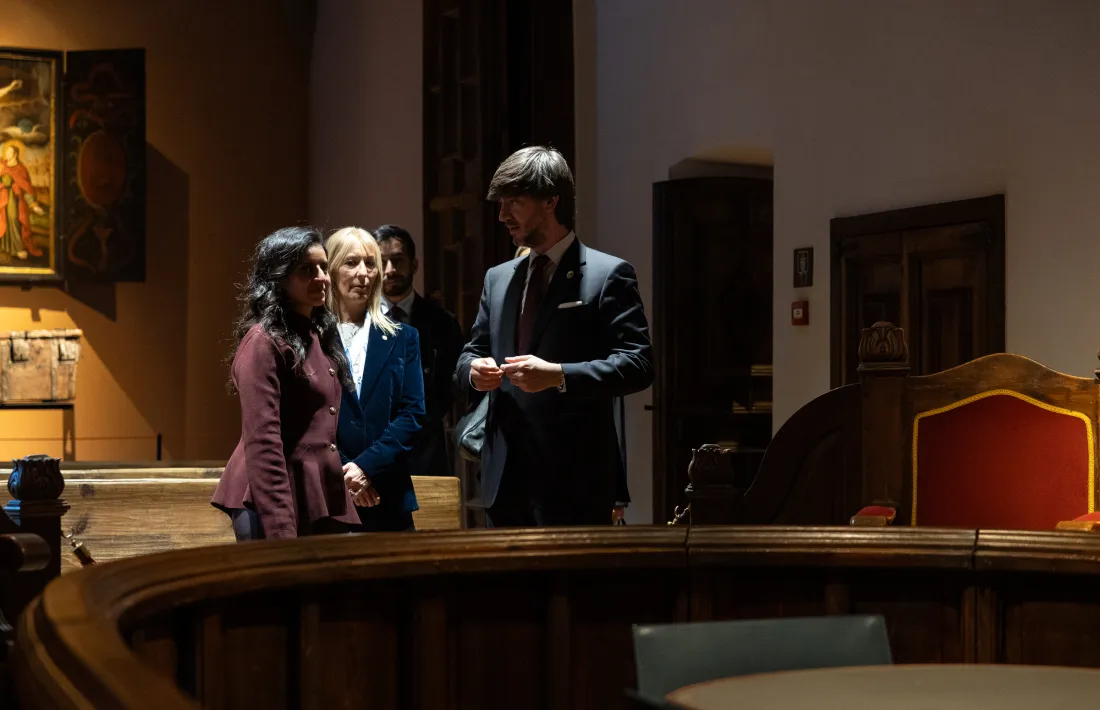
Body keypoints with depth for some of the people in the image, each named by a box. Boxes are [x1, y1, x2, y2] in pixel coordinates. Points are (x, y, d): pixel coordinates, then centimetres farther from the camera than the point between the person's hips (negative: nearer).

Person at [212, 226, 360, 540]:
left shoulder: (320, 335, 15)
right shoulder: (263, 340, -11)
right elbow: (262, 441, -18)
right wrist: (281, 530, -24)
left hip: (322, 499, 8)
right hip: (275, 502, -8)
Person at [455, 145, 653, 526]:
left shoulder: (607, 274, -3)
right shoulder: (497, 278, 17)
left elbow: (638, 364, -10)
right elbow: (471, 353, 23)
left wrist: (558, 375, -21)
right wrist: (474, 368, -2)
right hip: (505, 477, 6)